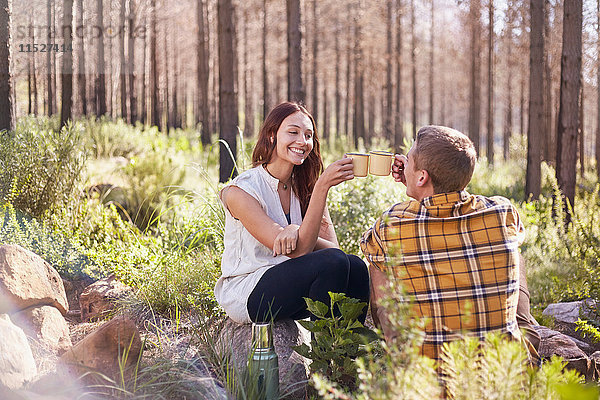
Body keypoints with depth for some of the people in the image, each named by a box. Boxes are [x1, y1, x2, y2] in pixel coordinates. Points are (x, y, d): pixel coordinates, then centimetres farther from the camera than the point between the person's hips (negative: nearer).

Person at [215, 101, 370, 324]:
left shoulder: (304, 188, 6)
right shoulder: (240, 191, -15)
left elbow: (332, 248, -4)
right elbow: (299, 251, -22)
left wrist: (298, 232, -25)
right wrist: (322, 187, -28)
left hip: (288, 285, 6)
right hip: (245, 295, -6)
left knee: (356, 267, -21)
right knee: (334, 263, -27)